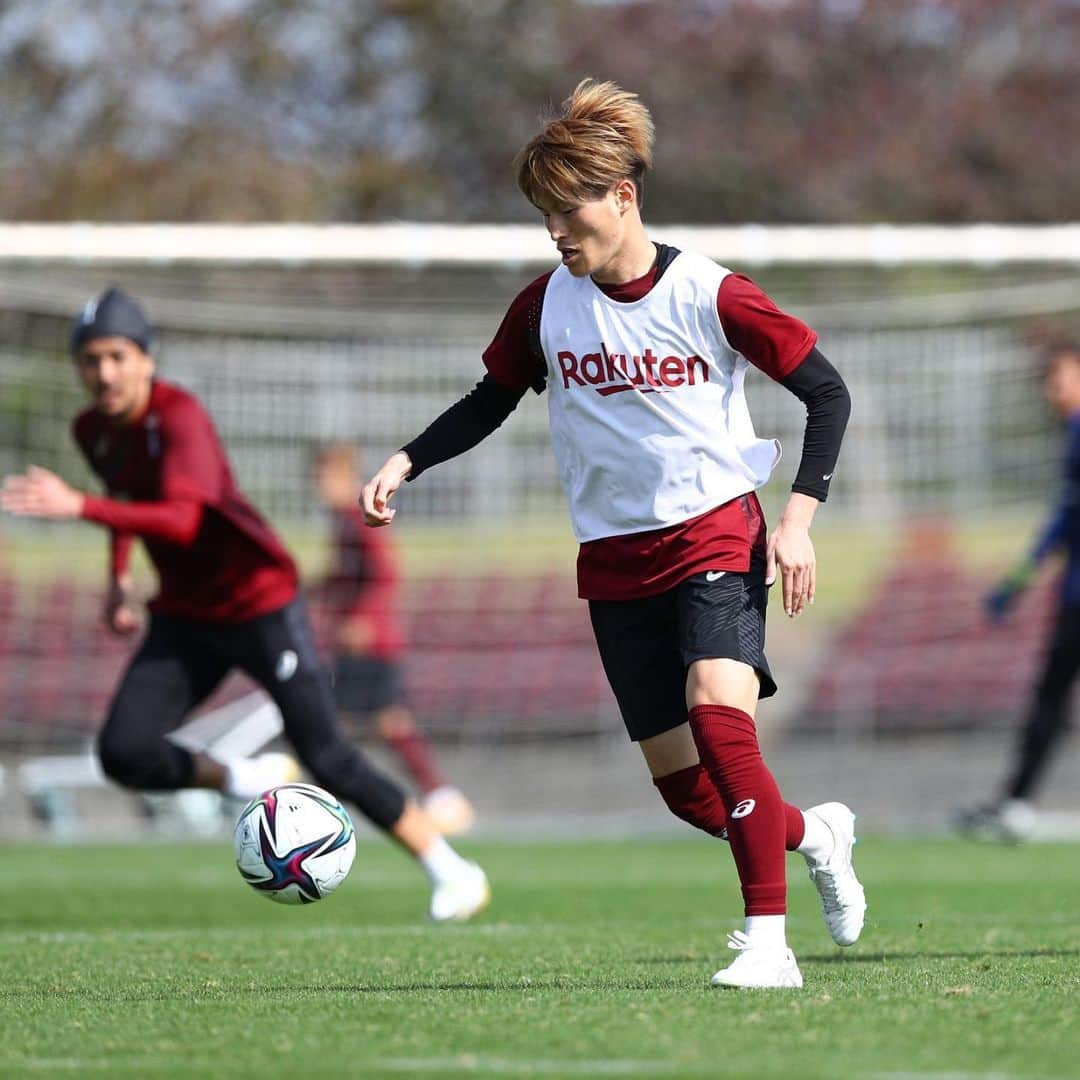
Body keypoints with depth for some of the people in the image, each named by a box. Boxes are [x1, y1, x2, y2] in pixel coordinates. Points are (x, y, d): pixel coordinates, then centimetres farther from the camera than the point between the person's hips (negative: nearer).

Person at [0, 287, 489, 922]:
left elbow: (182, 520, -40)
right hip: (185, 619, 7)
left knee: (329, 762, -9)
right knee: (124, 753, -14)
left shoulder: (180, 418, -24)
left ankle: (451, 870, 5)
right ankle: (249, 780, 10)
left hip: (261, 603, -7)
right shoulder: (93, 430, 0)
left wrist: (81, 508, -48)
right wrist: (119, 575, 17)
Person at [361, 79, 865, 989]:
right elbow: (492, 399, 16)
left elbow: (827, 393, -5)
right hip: (615, 562, 5)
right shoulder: (546, 306, 0)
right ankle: (814, 833, 36)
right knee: (683, 785, 5)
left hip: (715, 532, -5)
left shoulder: (711, 296, -11)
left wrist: (800, 516, -14)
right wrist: (407, 462, 2)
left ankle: (769, 941, -25)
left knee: (718, 710, -28)